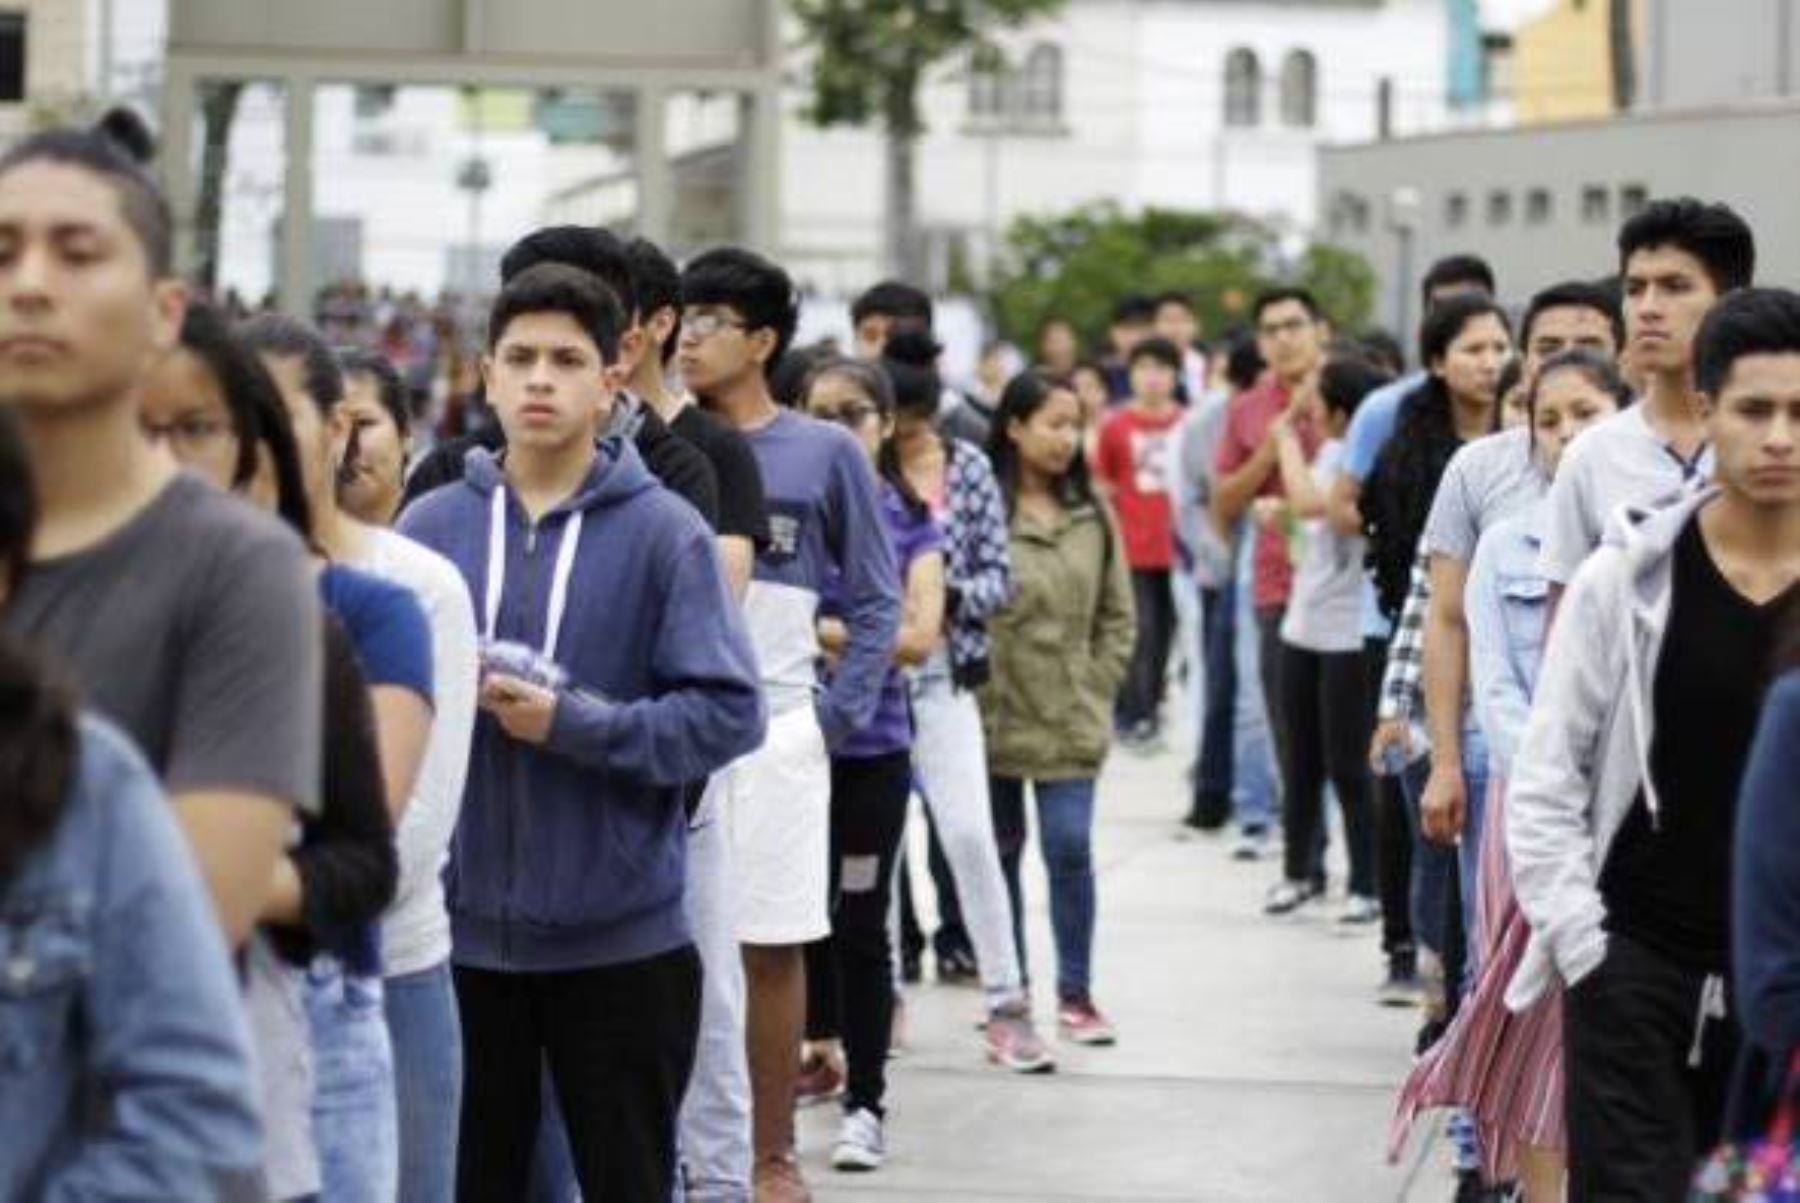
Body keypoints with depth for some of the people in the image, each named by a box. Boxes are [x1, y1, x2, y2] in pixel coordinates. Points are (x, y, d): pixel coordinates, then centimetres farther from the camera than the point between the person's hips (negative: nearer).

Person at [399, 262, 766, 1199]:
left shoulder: (664, 531, -5)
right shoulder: (430, 527, 3)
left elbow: (727, 714, -9)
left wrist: (573, 722, -18)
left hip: (620, 932, -2)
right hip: (462, 923, 2)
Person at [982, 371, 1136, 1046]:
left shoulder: (1092, 516, 6)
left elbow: (1118, 616, 12)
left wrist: (1096, 690, 5)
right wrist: (974, 695, -8)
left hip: (1071, 720, 2)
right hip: (994, 717, -2)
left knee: (1070, 849, -2)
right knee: (1000, 854, 10)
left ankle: (1075, 995, 8)